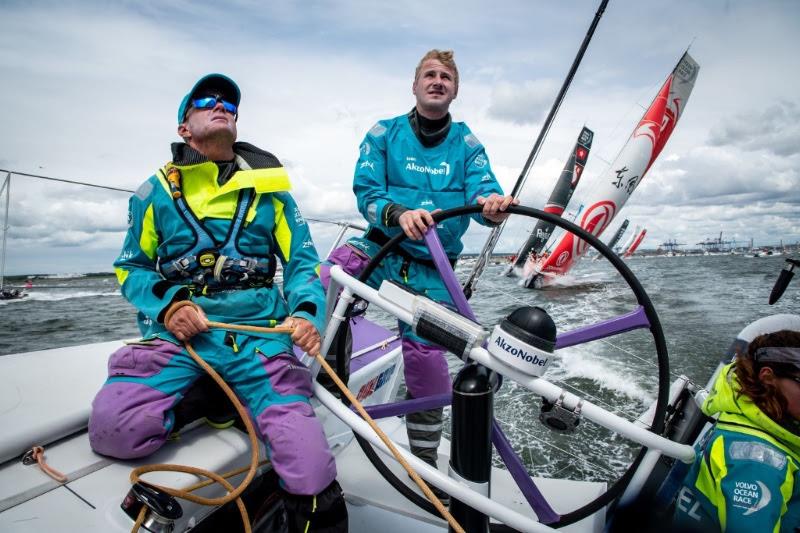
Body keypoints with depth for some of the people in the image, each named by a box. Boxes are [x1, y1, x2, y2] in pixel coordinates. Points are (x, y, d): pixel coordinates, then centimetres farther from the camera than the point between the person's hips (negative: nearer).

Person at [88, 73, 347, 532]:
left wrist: (306, 312, -10)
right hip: (178, 329, 2)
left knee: (307, 460, -21)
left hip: (259, 329, -1)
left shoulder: (268, 188, 13)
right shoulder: (157, 191, 14)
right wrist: (168, 304, -6)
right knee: (113, 427, -25)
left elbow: (303, 260, 10)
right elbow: (132, 267, 15)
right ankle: (213, 400, 1)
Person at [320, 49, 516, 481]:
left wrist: (494, 205, -31)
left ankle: (425, 463, 24)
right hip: (380, 247, 0)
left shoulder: (467, 143, 8)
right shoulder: (384, 133, 5)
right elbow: (365, 191, -7)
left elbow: (482, 192, -6)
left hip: (432, 268, 1)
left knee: (427, 364, 0)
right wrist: (400, 214, -28)